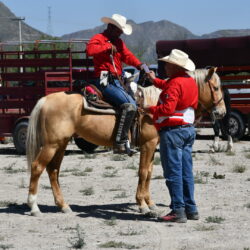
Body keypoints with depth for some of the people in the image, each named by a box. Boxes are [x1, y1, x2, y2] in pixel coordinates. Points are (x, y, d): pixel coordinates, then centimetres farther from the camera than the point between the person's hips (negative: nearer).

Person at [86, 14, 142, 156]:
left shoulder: (119, 42, 21)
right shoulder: (99, 38, -2)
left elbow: (127, 56, 6)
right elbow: (90, 49, -24)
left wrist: (140, 65, -12)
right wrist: (108, 46, -16)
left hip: (117, 82, 9)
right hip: (105, 81, -9)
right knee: (129, 105, -23)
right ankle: (120, 143, -25)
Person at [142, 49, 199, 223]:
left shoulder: (175, 83, -17)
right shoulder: (190, 82, 12)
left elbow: (167, 108, -25)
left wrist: (151, 110, -11)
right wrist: (155, 81, 37)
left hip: (172, 131, -9)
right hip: (189, 129, 9)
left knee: (173, 173, -5)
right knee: (186, 172, 12)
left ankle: (178, 211, -5)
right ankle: (191, 209, 15)